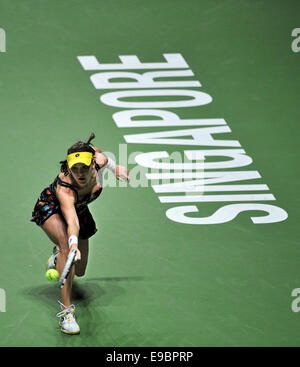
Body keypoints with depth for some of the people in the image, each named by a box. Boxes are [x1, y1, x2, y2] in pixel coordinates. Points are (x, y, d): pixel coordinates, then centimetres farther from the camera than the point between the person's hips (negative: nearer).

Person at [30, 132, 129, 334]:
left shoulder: (98, 159, -31)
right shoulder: (64, 189, -44)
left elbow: (94, 149, -6)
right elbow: (71, 222, -57)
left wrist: (115, 167, 5)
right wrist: (73, 246, -74)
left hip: (80, 209, 6)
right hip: (50, 208, -6)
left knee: (79, 271, 14)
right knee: (66, 246, -37)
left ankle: (58, 255, 51)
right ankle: (66, 310, -32)